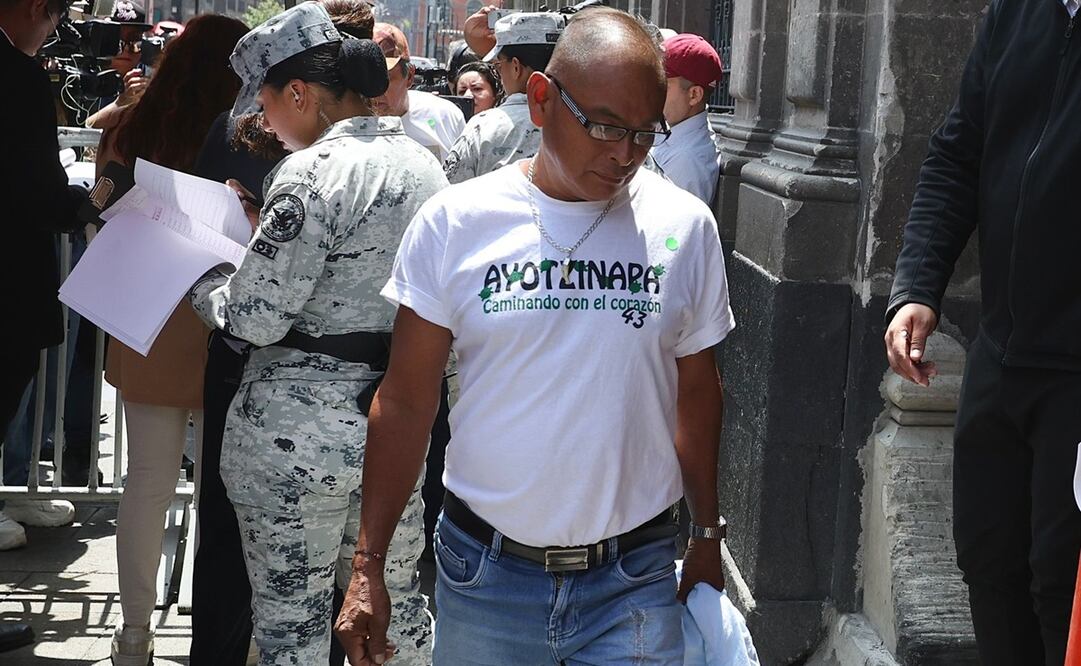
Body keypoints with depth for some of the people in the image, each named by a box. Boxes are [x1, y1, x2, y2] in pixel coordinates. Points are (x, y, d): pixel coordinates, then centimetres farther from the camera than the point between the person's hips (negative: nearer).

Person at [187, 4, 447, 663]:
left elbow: (257, 317, -19)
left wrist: (199, 280, 1)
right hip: (400, 423, 7)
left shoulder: (314, 171, -18)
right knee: (398, 598, 20)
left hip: (299, 429, -7)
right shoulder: (424, 164, 7)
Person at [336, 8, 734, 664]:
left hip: (633, 579, 1)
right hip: (484, 570, 0)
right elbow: (406, 402, -1)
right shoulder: (453, 223, -5)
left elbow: (696, 392, 10)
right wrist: (368, 567, -2)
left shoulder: (686, 227, -1)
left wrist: (708, 539, 14)